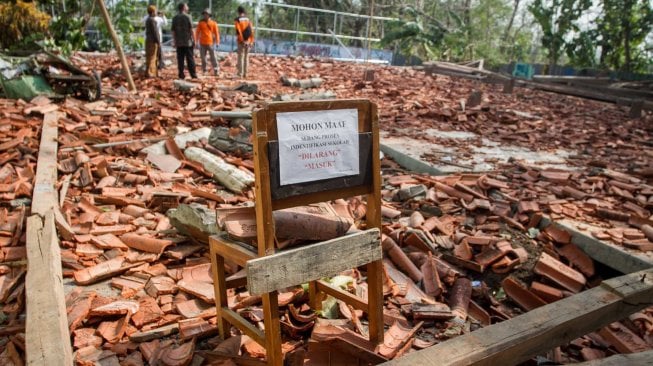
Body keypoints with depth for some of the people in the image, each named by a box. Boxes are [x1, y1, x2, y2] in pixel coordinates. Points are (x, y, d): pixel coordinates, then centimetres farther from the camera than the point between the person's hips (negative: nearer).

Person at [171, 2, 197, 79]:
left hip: (179, 42, 4)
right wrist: (193, 40, -3)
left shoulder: (175, 18, 7)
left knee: (180, 59, 6)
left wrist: (174, 41, 14)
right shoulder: (187, 17, -6)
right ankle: (193, 74, 1)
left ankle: (181, 74, 5)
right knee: (190, 58, 1)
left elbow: (173, 30, 7)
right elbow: (191, 29, -9)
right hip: (188, 41, -4)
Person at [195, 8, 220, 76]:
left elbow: (216, 33, 4)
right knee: (203, 58, 5)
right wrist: (196, 41, 2)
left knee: (213, 58, -5)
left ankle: (216, 71, -4)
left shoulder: (213, 23, 4)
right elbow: (197, 32, 7)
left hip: (210, 43, -2)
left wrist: (217, 42, -1)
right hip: (202, 43, 2)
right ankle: (204, 71, 12)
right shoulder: (200, 23, 6)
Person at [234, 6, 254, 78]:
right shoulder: (248, 19, 10)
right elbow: (251, 31, 5)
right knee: (246, 57, 9)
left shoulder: (237, 20, -3)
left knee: (240, 57, -1)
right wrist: (251, 41, 6)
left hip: (242, 41, -4)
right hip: (248, 41, 4)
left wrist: (242, 40, -13)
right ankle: (245, 73, 10)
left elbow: (238, 31, -13)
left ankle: (240, 73, -4)